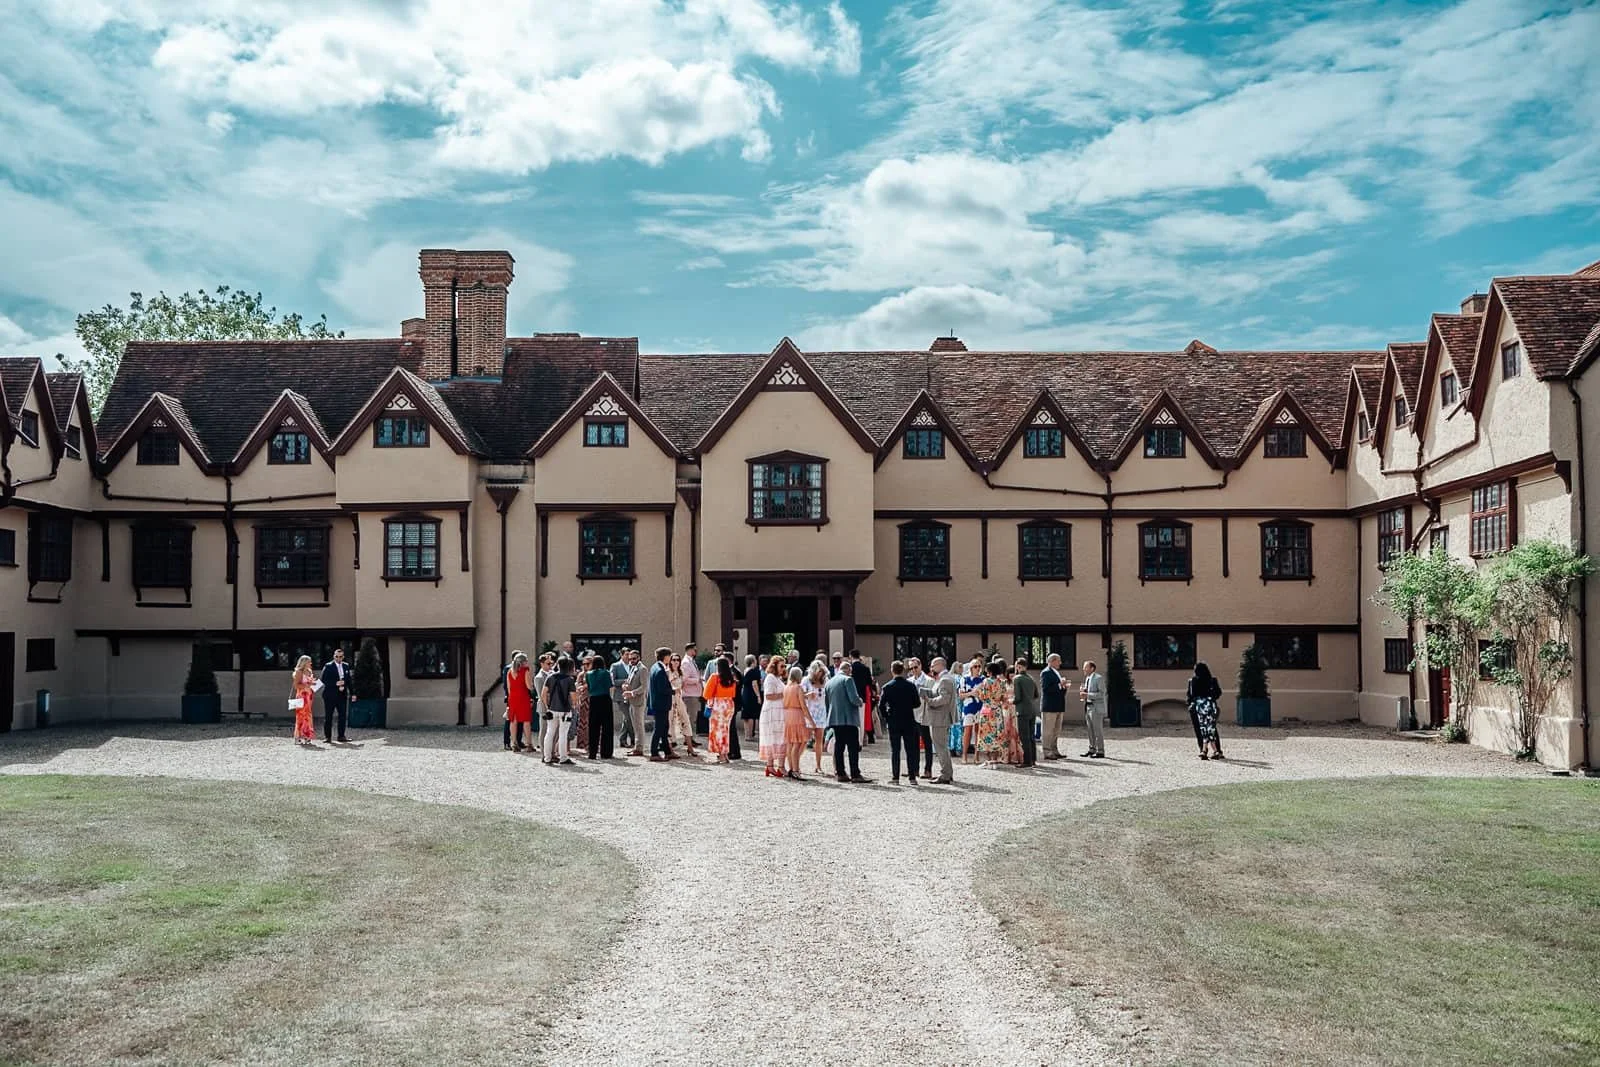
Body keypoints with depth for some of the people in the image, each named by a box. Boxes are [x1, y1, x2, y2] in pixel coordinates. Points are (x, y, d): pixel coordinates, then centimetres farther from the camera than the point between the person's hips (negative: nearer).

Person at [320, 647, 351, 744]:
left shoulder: (346, 667, 12)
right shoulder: (328, 666, -3)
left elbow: (348, 680, 15)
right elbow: (324, 680, -9)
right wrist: (336, 684, -17)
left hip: (342, 695, 4)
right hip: (330, 695, -4)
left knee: (342, 716, 1)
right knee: (328, 717, 1)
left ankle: (341, 736, 7)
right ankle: (327, 737, 5)